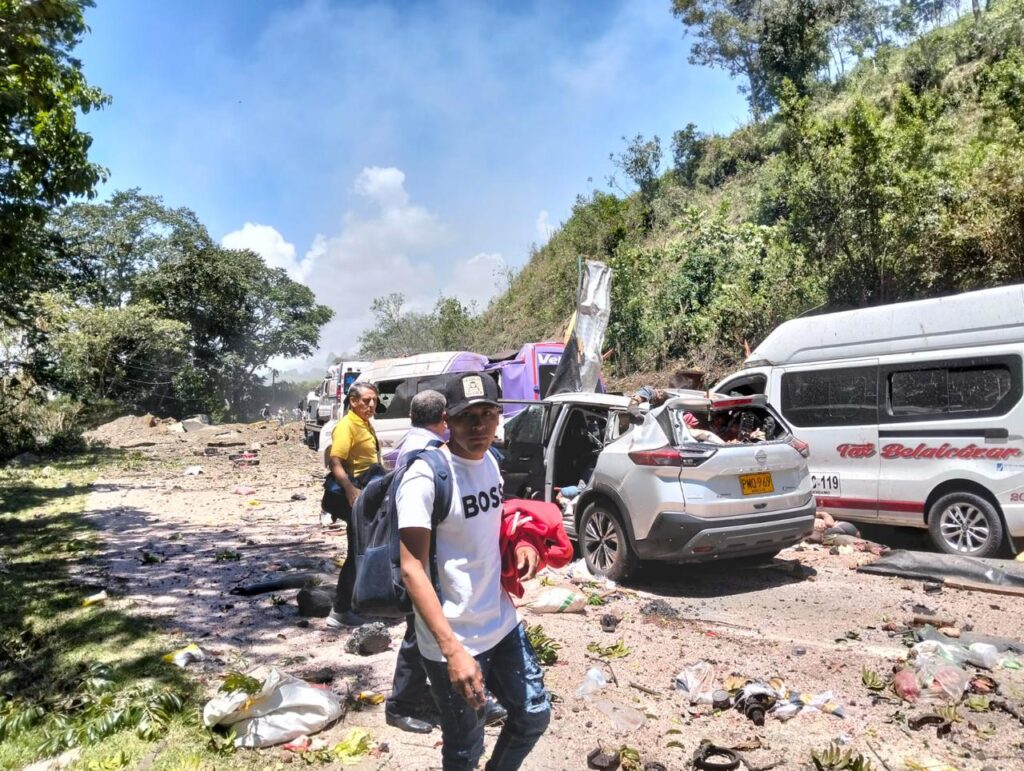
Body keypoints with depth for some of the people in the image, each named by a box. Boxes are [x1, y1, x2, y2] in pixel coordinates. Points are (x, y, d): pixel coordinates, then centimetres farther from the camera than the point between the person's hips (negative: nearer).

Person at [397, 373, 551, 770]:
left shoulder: (490, 461, 2)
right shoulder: (425, 476, -22)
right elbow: (412, 570, -23)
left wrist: (519, 544, -1)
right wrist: (452, 649, -30)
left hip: (502, 623, 7)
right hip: (454, 641, -7)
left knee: (534, 715, 20)